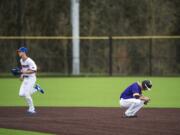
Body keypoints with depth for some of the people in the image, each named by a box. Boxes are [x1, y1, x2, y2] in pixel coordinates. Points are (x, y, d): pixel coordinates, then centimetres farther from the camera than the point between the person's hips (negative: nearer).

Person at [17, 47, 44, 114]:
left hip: (31, 78, -8)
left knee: (26, 94, -13)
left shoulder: (29, 61, -20)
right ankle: (36, 88, 19)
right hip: (25, 79, 8)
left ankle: (32, 109, 4)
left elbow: (34, 70, -26)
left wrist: (24, 72, -29)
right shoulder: (21, 60, 7)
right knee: (21, 94, -1)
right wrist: (21, 75, 8)